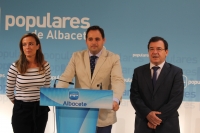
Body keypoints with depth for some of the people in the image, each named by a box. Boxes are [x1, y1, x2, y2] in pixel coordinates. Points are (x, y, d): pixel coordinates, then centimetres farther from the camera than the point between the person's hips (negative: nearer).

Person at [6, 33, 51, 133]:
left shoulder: (45, 65, -2)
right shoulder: (15, 67, -9)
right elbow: (9, 91, 2)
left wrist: (44, 104, 11)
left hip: (40, 109, 2)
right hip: (21, 110, -2)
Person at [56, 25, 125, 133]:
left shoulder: (113, 58, -1)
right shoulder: (76, 56, 6)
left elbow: (118, 81, -15)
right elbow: (65, 78, -4)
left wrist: (115, 99, -36)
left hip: (103, 115, -1)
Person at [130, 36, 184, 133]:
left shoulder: (176, 72, 1)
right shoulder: (139, 71, 7)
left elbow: (176, 98, -8)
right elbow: (134, 96, 0)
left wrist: (159, 117, -15)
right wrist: (147, 114, -15)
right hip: (143, 124, 2)